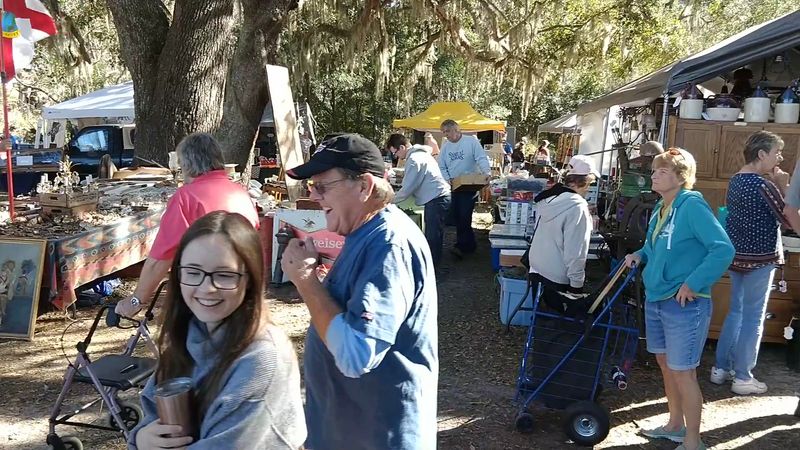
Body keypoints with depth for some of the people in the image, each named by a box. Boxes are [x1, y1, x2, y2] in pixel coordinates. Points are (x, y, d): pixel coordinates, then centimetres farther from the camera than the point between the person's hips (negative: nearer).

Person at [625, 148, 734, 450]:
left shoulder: (693, 206, -17)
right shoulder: (661, 208, 8)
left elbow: (723, 249, -24)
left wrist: (693, 284, -24)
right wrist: (641, 255, 3)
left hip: (685, 303, -9)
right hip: (656, 299, 9)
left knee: (683, 372, 0)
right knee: (665, 364, 19)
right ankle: (675, 425, 37)